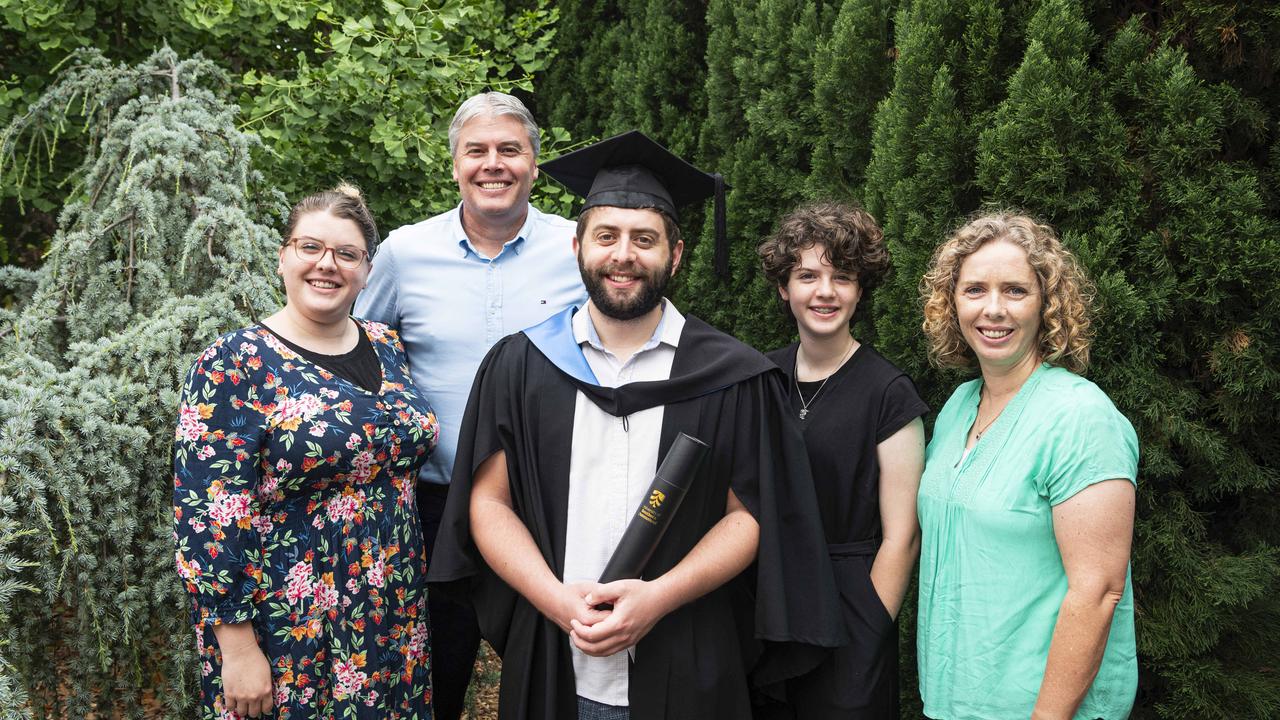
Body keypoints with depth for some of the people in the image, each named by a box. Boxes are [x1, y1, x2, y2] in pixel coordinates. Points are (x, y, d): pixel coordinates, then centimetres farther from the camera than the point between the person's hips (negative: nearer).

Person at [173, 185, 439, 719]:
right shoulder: (234, 364, -12)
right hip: (285, 624, -5)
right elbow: (205, 513, -15)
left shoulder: (386, 348, 5)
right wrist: (236, 647, -17)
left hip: (394, 613, 5)